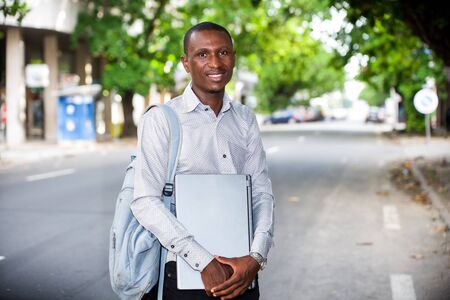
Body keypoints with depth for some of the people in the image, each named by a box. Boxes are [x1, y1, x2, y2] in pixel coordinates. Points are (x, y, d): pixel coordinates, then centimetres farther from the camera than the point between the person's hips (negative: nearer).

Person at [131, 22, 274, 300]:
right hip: (183, 274, -4)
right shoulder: (160, 120, -7)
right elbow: (145, 202, -14)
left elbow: (261, 192, 3)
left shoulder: (246, 119, 7)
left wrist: (256, 257, -12)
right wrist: (204, 262, -20)